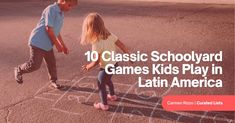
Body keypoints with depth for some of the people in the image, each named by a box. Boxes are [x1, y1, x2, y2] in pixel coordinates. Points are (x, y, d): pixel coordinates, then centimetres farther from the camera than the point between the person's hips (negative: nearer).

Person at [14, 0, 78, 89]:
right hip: (38, 42, -9)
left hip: (47, 44, 9)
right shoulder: (51, 9, -16)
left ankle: (53, 81, 30)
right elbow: (48, 28, -21)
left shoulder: (61, 13, 12)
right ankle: (19, 70, 19)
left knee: (51, 63, 12)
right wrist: (57, 44, -16)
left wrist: (63, 45, 22)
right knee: (35, 64, -7)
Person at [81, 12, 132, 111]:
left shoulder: (96, 43, -29)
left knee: (101, 85, 16)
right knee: (107, 80, 32)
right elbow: (121, 45, -3)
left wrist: (88, 67, -5)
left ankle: (104, 104, 31)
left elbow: (96, 61, -24)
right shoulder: (110, 35, -10)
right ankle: (112, 95, 53)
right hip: (114, 64, 7)